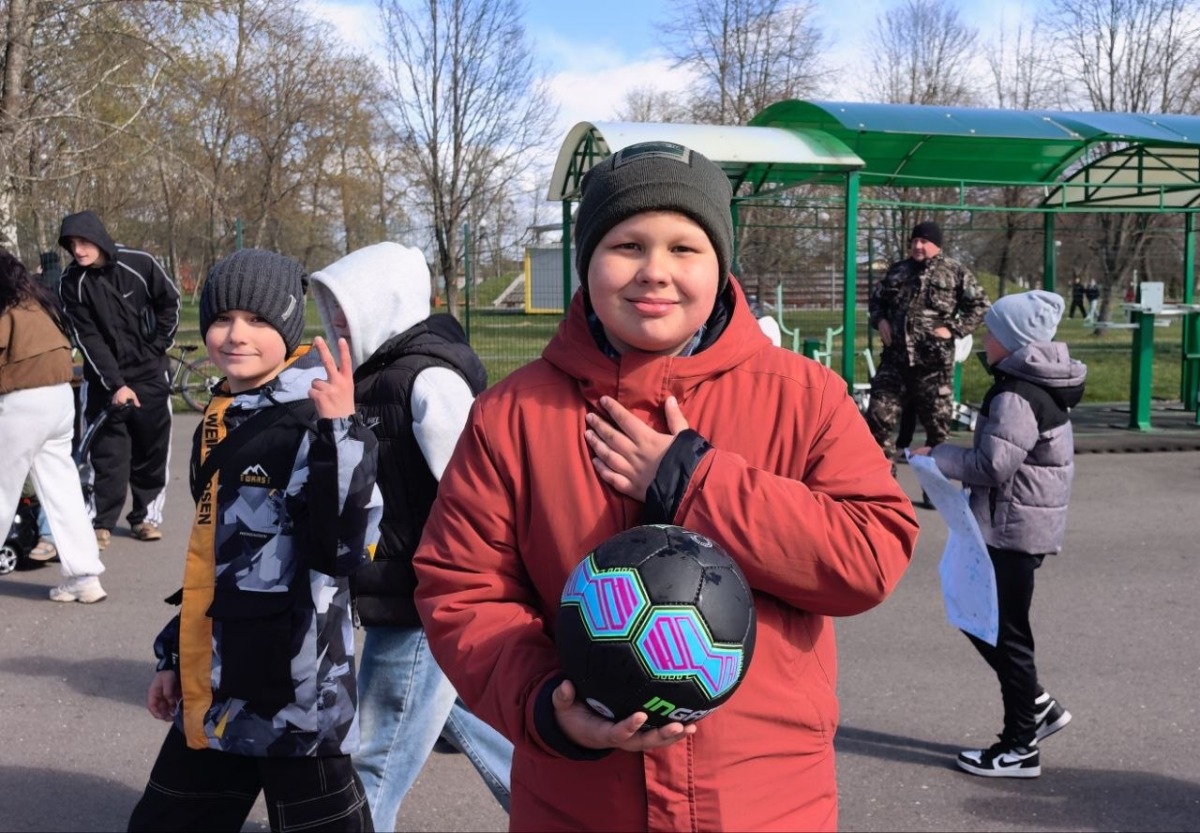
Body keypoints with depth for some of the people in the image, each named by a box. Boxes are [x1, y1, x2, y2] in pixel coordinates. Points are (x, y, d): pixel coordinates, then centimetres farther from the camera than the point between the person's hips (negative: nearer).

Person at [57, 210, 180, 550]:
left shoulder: (139, 264, -12)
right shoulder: (72, 283, -11)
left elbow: (170, 301, 3)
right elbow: (88, 339, -13)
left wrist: (159, 345, -2)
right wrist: (115, 384, -20)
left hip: (149, 371, 1)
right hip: (104, 376, -1)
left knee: (152, 446, 6)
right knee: (107, 450, -2)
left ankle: (145, 515, 17)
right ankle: (101, 521, 5)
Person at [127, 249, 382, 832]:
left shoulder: (313, 422, -14)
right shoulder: (219, 421, 10)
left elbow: (343, 548, -26)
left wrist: (340, 435, -34)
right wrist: (174, 656, 23)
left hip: (296, 692, -8)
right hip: (213, 691, 9)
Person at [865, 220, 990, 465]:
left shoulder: (955, 272, 1)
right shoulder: (898, 270, 13)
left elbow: (980, 305, 0)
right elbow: (876, 298, 26)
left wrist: (954, 329, -10)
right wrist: (880, 320, 6)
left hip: (934, 360, -3)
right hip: (895, 357, 3)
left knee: (937, 419, 6)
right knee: (879, 414, -1)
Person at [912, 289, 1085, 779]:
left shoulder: (1017, 396, -20)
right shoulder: (1039, 387, 11)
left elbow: (992, 464, -24)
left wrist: (935, 457, -12)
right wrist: (947, 457, 12)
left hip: (1011, 531, -10)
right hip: (1015, 528, 10)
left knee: (1005, 632, 0)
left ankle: (1020, 748, 11)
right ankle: (1037, 707, 25)